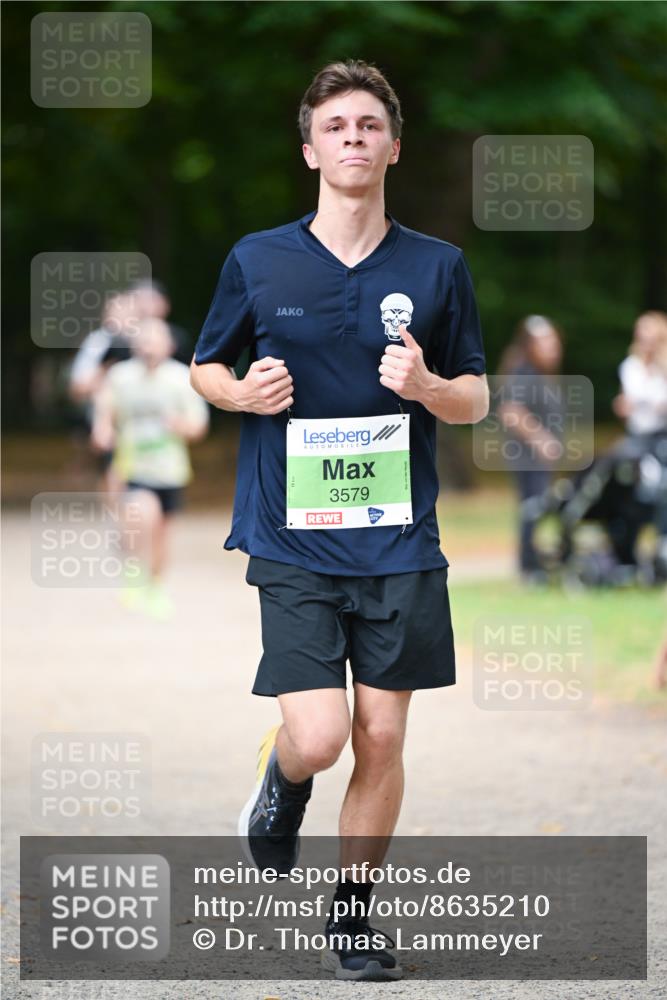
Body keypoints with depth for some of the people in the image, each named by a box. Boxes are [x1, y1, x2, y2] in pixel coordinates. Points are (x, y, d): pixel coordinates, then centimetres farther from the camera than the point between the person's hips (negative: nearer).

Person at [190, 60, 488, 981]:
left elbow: (475, 399, 10)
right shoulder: (257, 262, 1)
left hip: (400, 542, 2)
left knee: (382, 739, 2)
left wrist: (428, 385, -12)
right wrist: (244, 392, -9)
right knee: (318, 738, -12)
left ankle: (353, 920, 20)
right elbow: (205, 368, 13)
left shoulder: (438, 267, 3)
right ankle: (280, 785, 25)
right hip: (293, 541, -1)